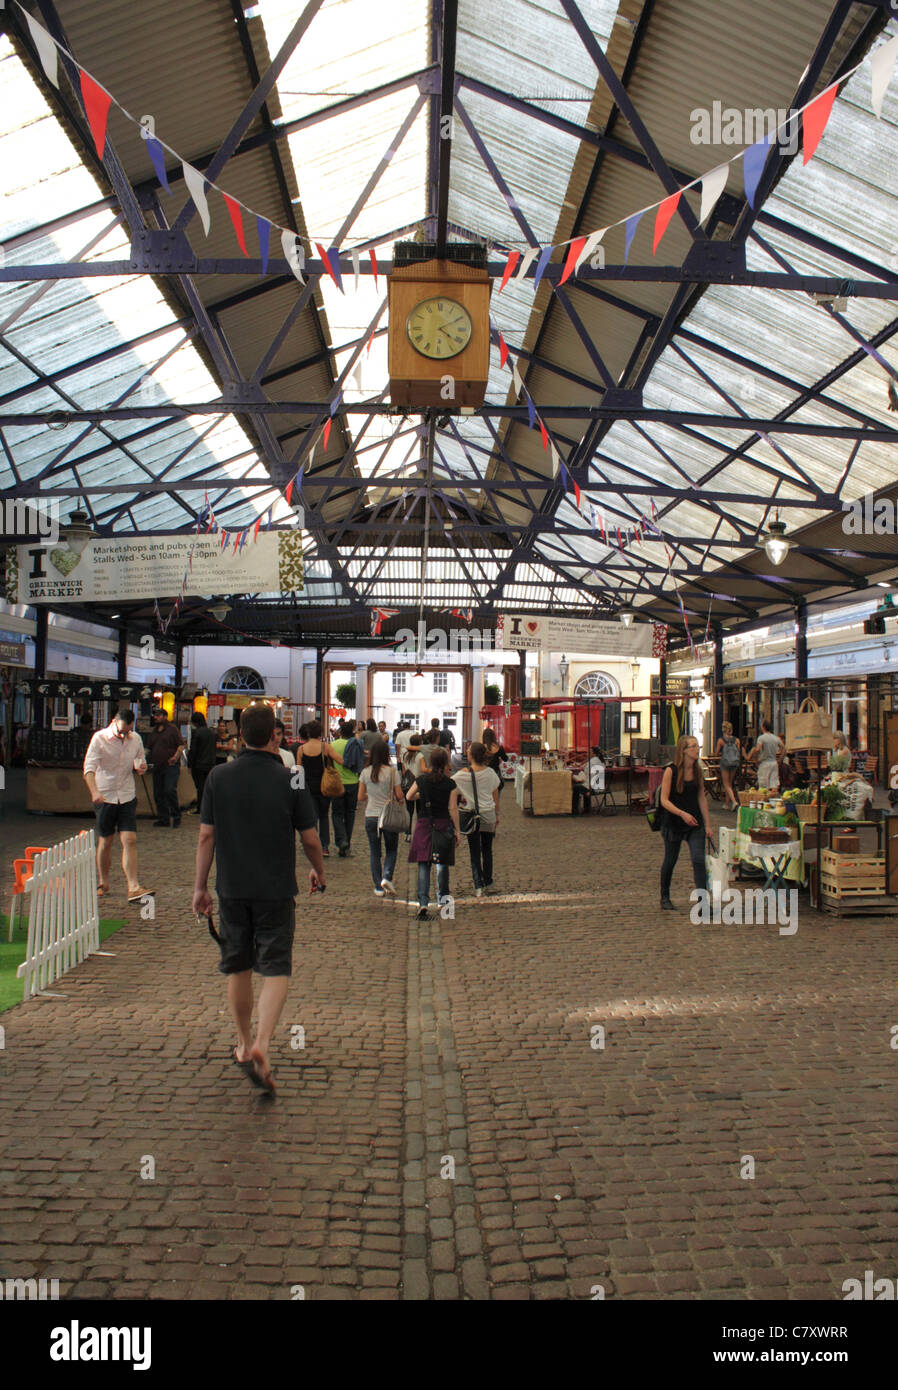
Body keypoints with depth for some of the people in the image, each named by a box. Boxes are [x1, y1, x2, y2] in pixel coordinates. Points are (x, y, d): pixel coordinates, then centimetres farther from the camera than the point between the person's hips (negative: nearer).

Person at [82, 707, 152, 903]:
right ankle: (103, 884, 25)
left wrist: (141, 768, -7)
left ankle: (133, 888, -11)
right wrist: (94, 792, -35)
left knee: (130, 841, -7)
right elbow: (89, 767, -19)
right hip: (105, 796, -2)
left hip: (127, 797, 2)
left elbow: (140, 762, 19)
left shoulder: (136, 739, 4)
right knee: (105, 842, 7)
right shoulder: (100, 738, -9)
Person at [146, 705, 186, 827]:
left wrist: (176, 756, -18)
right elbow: (149, 748, 25)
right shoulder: (153, 732, 19)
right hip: (157, 767, 7)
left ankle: (176, 817, -4)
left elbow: (181, 745, -5)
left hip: (171, 766, -7)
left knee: (170, 791, -14)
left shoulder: (172, 729, -1)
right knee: (158, 793, 7)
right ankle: (163, 818, 15)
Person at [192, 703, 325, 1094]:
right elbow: (310, 839, -4)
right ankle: (261, 1045, -15)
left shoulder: (218, 777, -3)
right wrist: (319, 872, 15)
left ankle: (244, 1044, 29)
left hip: (232, 888, 3)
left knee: (237, 967, 16)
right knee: (275, 969, 2)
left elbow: (206, 836, -1)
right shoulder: (289, 780, -9)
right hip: (276, 889, -3)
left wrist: (200, 886, 8)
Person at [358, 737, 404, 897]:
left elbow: (360, 797, 3)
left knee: (375, 852, 11)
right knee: (391, 850, 15)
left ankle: (379, 887, 11)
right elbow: (399, 795, -7)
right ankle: (387, 877, -7)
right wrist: (399, 801, 16)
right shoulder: (392, 772, -8)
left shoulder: (365, 772, -1)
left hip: (371, 816, 2)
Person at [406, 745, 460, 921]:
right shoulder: (450, 783, -7)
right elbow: (453, 809, -6)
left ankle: (423, 903, -13)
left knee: (423, 864, -1)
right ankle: (443, 895, 37)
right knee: (442, 862, 20)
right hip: (443, 824, 0)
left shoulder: (421, 780, -2)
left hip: (424, 824, 0)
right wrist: (458, 831, 1)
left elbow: (408, 797, 12)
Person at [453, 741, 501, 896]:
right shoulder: (490, 773, -3)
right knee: (487, 851, 14)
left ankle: (478, 886, 3)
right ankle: (488, 884, 21)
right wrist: (497, 816, 14)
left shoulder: (463, 774, -10)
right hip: (488, 816, 2)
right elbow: (495, 796, 4)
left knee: (474, 852, 6)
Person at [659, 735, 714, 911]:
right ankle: (665, 897, 30)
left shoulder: (697, 770, 3)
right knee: (670, 860, 11)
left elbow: (702, 798, 9)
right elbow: (664, 800, -14)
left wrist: (707, 825, 8)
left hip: (695, 823, 3)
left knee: (699, 859, -10)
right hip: (674, 822, -3)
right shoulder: (671, 771, -12)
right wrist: (682, 813, -26)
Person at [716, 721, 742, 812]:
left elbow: (717, 753, -3)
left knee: (726, 784, 1)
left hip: (725, 763, -4)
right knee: (729, 783, 15)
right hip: (735, 763, 4)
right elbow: (739, 753, 4)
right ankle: (727, 804, 19)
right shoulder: (736, 740, 1)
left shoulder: (720, 740, -6)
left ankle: (734, 801, -20)